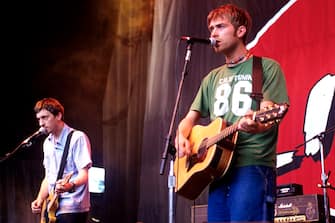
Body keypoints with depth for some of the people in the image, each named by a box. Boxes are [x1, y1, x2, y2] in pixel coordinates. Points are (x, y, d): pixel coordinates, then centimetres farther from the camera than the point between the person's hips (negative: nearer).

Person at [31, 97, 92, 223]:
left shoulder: (77, 138, -10)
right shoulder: (47, 143, 15)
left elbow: (84, 174, -17)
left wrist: (70, 185, -37)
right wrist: (40, 200, 6)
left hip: (73, 209, -8)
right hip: (51, 208, 8)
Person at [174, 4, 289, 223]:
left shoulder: (267, 68, 4)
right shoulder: (212, 78, 23)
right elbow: (190, 118, 24)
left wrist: (256, 125, -31)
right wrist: (182, 137, 1)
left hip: (253, 166, -6)